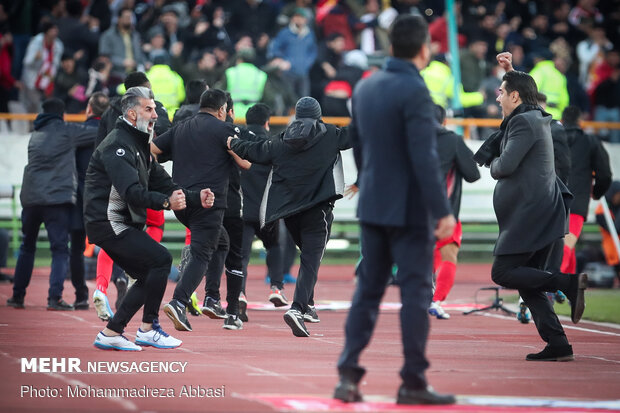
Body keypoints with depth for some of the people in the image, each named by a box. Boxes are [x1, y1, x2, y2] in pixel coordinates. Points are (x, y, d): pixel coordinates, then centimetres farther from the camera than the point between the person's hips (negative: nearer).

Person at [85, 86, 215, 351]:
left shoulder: (140, 147, 19)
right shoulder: (117, 145, -14)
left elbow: (164, 184, 15)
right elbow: (131, 191, -28)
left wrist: (197, 198, 0)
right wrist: (166, 202, -41)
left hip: (122, 225, 10)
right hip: (108, 222, -10)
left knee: (150, 276, 8)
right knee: (161, 259, -16)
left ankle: (111, 333, 10)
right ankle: (148, 328, -8)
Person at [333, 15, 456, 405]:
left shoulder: (365, 87, 7)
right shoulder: (414, 91, -16)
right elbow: (425, 157, -20)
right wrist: (443, 211, -17)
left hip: (372, 207, 7)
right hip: (409, 209, -7)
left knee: (368, 289, 11)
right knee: (416, 291, 0)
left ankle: (348, 374, 5)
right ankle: (414, 382, 3)